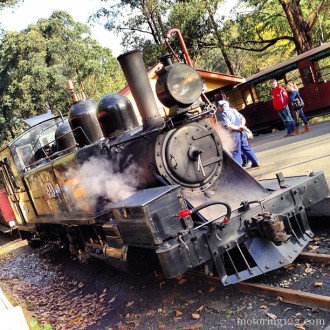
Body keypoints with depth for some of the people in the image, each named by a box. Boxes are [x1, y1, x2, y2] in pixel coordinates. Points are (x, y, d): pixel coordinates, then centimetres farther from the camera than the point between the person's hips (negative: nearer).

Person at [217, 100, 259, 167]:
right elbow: (243, 118, 17)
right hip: (241, 131, 7)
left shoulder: (223, 114, -7)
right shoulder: (234, 110, 16)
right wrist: (242, 126, 3)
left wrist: (238, 128, -12)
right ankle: (255, 162, 20)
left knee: (236, 151, 0)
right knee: (246, 147, 17)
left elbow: (228, 125, -18)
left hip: (234, 133, -7)